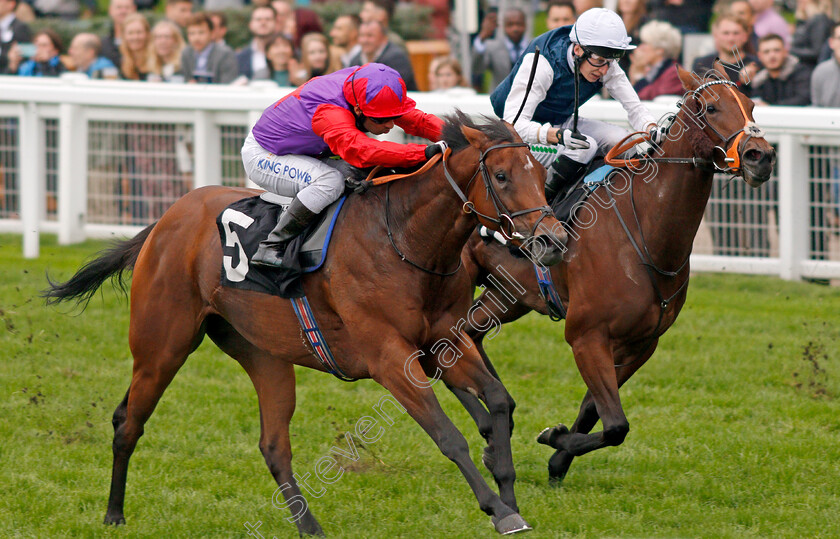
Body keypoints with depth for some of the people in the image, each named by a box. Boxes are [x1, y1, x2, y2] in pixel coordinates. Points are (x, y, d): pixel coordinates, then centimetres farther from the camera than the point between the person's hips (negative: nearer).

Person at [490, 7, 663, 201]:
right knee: (584, 147, -31)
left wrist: (652, 131, -31)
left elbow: (634, 106, -8)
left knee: (621, 139, -16)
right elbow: (513, 123, -39)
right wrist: (558, 135, -56)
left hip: (561, 124, 7)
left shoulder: (605, 67, -14)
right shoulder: (540, 62, -32)